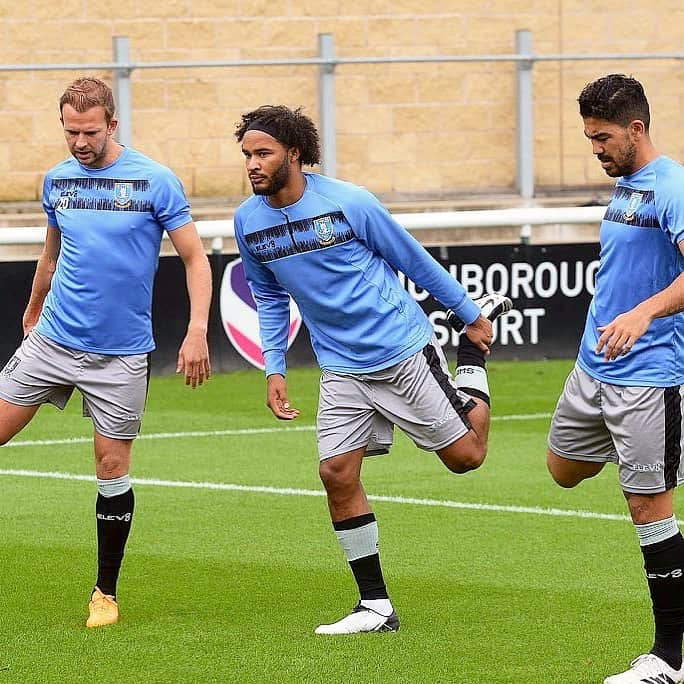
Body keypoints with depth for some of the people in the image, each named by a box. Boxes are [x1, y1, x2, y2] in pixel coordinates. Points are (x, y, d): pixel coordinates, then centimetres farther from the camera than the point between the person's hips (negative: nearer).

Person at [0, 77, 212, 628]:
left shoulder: (155, 181, -9)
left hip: (121, 354, -3)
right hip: (52, 342, 4)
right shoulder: (57, 181, 4)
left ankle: (106, 593, 14)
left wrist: (198, 330, -17)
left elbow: (195, 257, -6)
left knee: (113, 469, 1)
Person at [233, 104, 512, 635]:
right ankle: (376, 607, 3)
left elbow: (415, 262, -4)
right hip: (341, 368, 4)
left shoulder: (348, 203, -16)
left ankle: (474, 355, 31)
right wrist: (274, 369, 6)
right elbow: (270, 298, 15)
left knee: (465, 456, 3)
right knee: (337, 474, -7)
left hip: (403, 348, -4)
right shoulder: (249, 222, -2)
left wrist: (471, 316, 4)